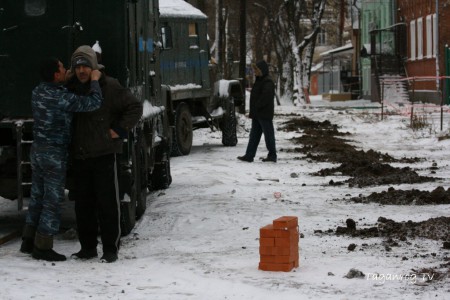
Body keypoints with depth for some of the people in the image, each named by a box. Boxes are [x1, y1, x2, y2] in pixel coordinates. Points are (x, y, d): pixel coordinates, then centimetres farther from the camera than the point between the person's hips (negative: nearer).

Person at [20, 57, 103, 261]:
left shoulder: (37, 92, 3)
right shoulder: (61, 98, -21)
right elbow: (94, 103, -22)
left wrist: (69, 80, 12)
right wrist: (94, 81, -7)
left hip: (38, 150, 8)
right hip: (55, 154, -8)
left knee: (38, 197, 16)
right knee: (53, 200, -1)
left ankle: (29, 241, 22)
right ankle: (43, 247, 2)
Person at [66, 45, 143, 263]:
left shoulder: (110, 87, -8)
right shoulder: (71, 89, 9)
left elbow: (135, 107, -6)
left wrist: (119, 130, -12)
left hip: (104, 154, -6)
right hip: (79, 155, 6)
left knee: (107, 202, -2)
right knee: (83, 203, 10)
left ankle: (110, 249, 4)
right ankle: (88, 247, 20)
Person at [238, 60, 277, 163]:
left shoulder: (268, 82, -15)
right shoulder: (259, 80, 17)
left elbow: (265, 97, -25)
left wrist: (255, 108, -18)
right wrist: (252, 111, 12)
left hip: (264, 115, -10)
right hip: (257, 115, 10)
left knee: (268, 135, -2)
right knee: (254, 135, 8)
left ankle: (272, 155, 5)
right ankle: (249, 155, 9)